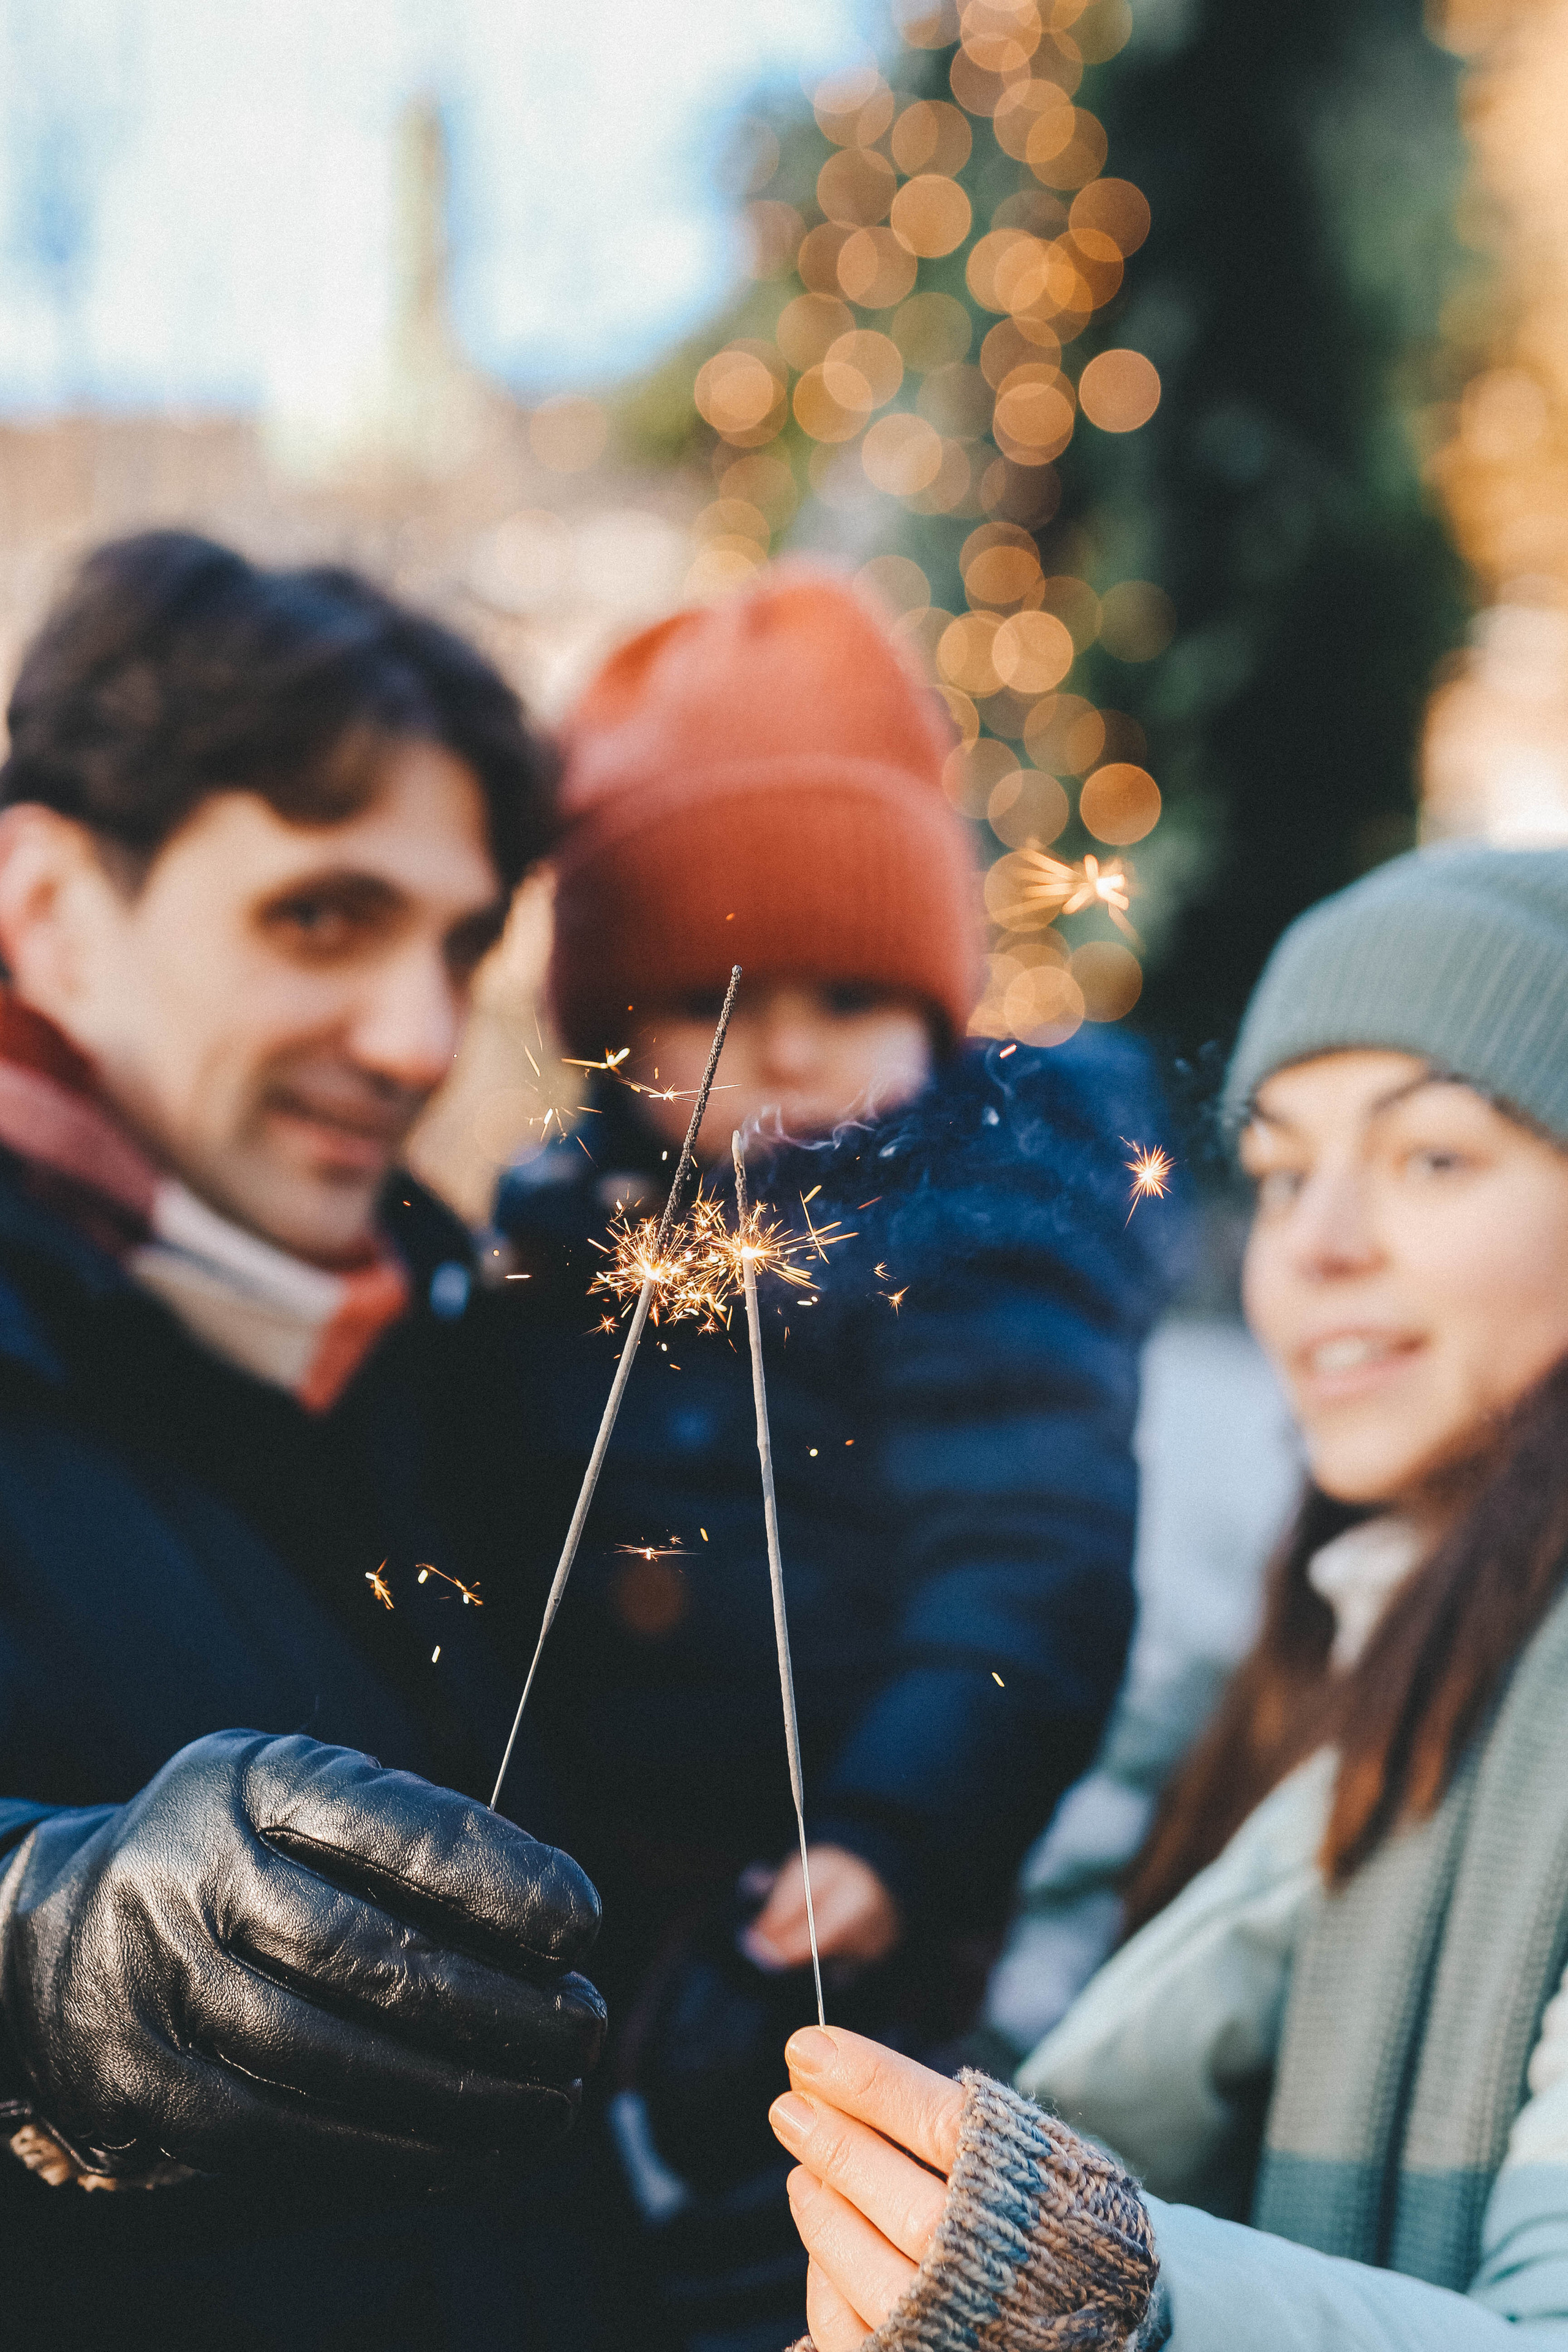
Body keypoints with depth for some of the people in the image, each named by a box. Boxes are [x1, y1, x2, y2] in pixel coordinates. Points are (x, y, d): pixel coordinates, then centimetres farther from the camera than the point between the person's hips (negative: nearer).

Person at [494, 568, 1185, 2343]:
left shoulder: (981, 1238, -9)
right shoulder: (567, 1231, 6)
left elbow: (1023, 1572, -16)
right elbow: (508, 1564, 12)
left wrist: (897, 1833, -26)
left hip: (847, 1928, -5)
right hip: (588, 1914, 5)